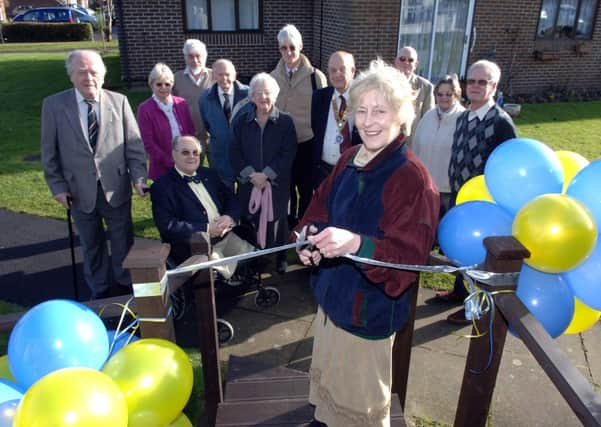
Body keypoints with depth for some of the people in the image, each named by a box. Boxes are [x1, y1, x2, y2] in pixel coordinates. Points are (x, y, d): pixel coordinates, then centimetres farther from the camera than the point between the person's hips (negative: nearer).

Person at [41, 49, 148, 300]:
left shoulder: (119, 102, -3)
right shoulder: (53, 105, -4)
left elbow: (134, 145, -1)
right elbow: (49, 152, 1)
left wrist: (138, 177, -10)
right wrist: (57, 186, -4)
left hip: (116, 188, 0)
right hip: (80, 191, 0)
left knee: (123, 242, 14)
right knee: (92, 245, 15)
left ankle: (127, 284, 36)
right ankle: (99, 289, 36)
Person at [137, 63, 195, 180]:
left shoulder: (181, 104, 6)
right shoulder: (145, 109, -5)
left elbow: (191, 133, 9)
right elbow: (148, 143, -7)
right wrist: (171, 163, -12)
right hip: (162, 169, -3)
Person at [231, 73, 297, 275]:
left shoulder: (285, 121, -2)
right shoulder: (241, 120, 5)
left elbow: (288, 153, -8)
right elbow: (235, 152, 1)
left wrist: (266, 174, -15)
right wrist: (250, 174, -12)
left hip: (277, 183, -1)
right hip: (249, 183, 1)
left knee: (276, 220, 8)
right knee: (250, 222, 2)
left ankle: (280, 257, 25)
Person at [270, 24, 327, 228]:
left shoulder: (315, 76, -7)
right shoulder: (273, 77, 2)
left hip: (307, 143, -2)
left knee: (306, 189, 10)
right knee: (286, 188, 14)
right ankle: (288, 225, 31)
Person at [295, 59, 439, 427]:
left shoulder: (413, 178, -24)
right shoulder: (350, 159, -1)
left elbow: (411, 256, -27)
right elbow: (322, 204, 10)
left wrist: (357, 243, -43)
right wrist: (311, 233, -12)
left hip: (369, 305, -7)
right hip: (333, 293, 8)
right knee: (328, 372, 30)